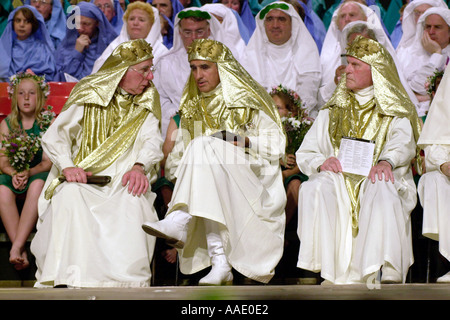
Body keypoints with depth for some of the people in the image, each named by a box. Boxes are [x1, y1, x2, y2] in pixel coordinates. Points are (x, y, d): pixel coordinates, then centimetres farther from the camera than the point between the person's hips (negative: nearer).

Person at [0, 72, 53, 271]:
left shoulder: (48, 122, 1)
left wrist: (30, 172, -24)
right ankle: (21, 253, -35)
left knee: (37, 185, -39)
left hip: (39, 172, -2)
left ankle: (16, 247, -43)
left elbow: (49, 161, -5)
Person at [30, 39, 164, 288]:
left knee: (133, 202, -34)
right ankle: (69, 279, -36)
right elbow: (54, 136, 1)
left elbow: (152, 141, 0)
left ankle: (127, 281, -33)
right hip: (82, 180, -1)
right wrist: (68, 166, -19)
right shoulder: (89, 95, 7)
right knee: (70, 197, -35)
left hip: (123, 182, 1)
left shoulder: (146, 104, 15)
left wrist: (139, 167, -23)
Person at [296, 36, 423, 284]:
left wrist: (386, 161, -32)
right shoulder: (332, 112, 24)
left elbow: (403, 143, -8)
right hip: (338, 178, 2)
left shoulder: (395, 113, 15)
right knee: (314, 189, -31)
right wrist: (321, 162, -12)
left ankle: (389, 275, -42)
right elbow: (304, 153, 13)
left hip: (375, 178, -2)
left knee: (382, 190, -37)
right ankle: (332, 273, -34)